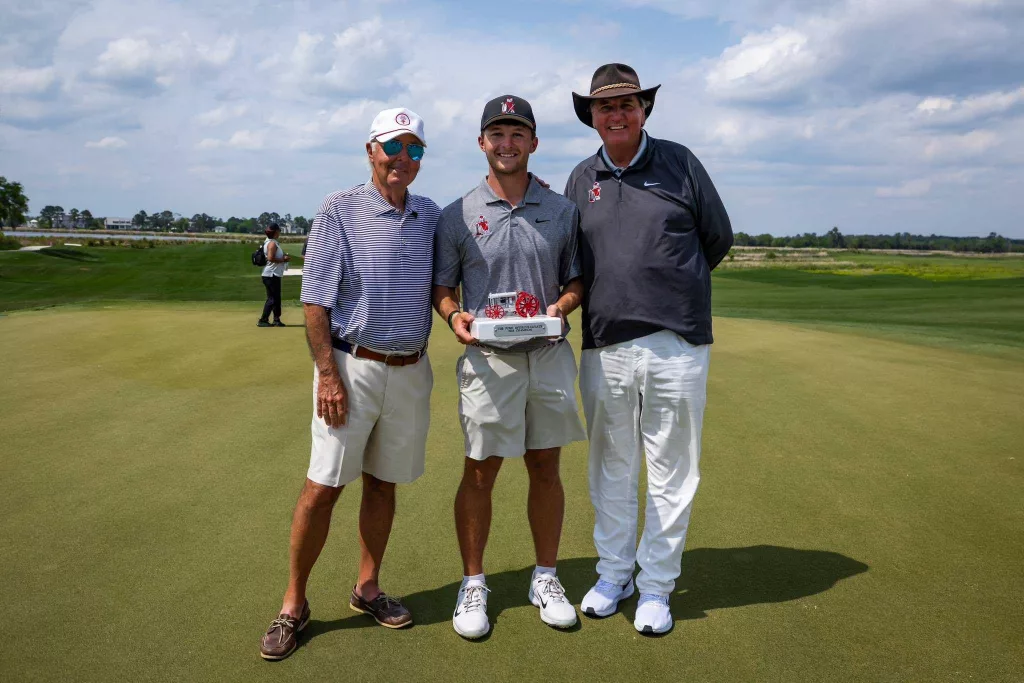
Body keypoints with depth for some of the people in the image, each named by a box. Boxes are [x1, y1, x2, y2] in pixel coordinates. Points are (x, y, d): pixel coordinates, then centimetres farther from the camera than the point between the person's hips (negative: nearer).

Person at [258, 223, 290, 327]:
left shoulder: (273, 242, 15)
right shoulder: (272, 243, -15)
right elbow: (270, 258, -26)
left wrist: (284, 257, 6)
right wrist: (283, 259, -16)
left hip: (275, 275, 10)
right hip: (271, 275, -10)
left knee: (276, 298, 14)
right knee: (272, 299, -7)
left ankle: (276, 320, 20)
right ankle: (263, 320, -4)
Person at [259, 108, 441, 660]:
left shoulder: (431, 216, 8)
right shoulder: (339, 210, -5)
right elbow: (315, 301, -8)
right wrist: (329, 374, -15)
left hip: (411, 371, 4)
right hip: (352, 366, -4)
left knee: (383, 482, 13)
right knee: (323, 486, -1)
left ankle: (367, 588, 28)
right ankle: (294, 604, 14)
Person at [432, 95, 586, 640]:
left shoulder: (562, 211, 7)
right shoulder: (458, 215, 2)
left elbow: (576, 279, 11)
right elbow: (442, 285, 7)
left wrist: (561, 306, -10)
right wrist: (455, 316, -14)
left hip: (549, 355, 2)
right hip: (488, 358, -2)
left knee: (545, 468, 10)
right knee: (480, 472, 3)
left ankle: (546, 578, 25)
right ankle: (473, 584, 19)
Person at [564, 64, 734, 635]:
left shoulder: (679, 162, 4)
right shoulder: (581, 179, 11)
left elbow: (719, 239, 9)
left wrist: (671, 288, 13)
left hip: (676, 344, -2)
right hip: (604, 347, 3)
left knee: (671, 472, 5)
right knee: (611, 469, 13)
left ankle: (656, 585, 19)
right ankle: (614, 573, 28)